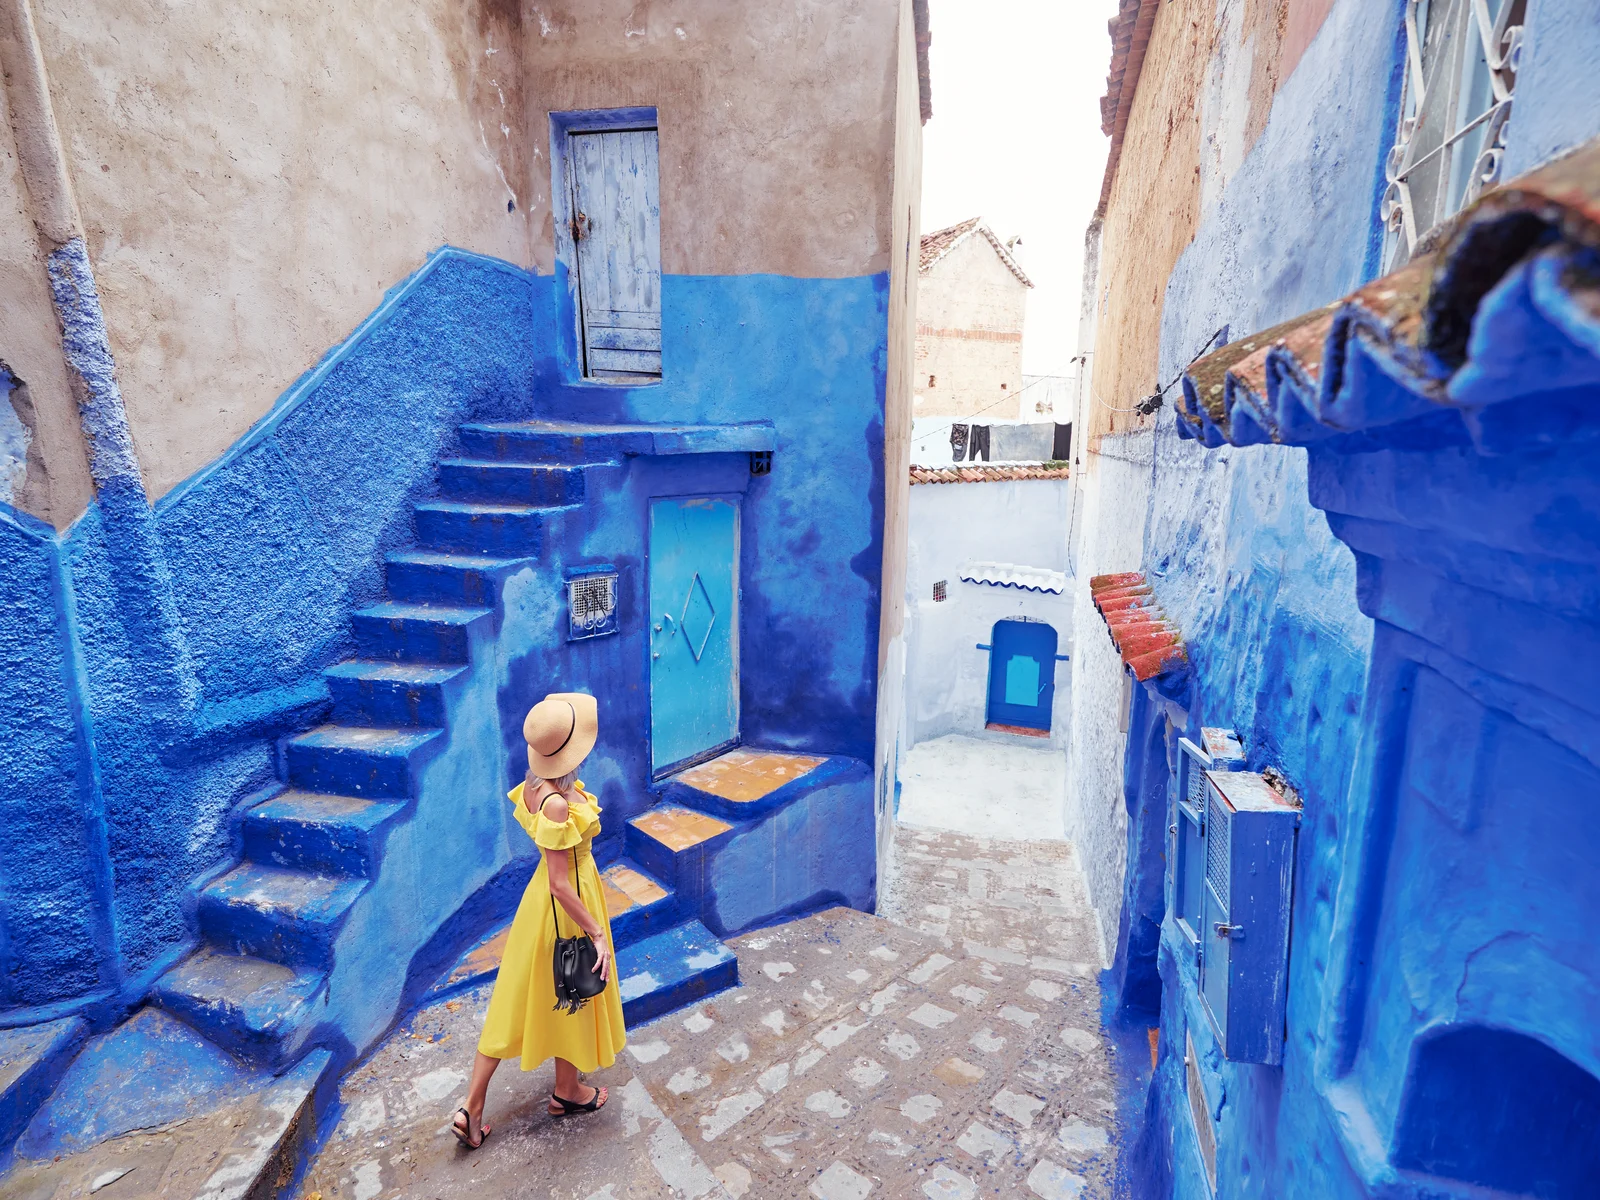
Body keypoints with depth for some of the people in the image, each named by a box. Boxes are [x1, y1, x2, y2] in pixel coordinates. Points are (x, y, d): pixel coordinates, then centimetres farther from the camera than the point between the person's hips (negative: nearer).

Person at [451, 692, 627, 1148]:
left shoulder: (534, 782, -8)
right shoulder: (558, 804, -34)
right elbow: (560, 885, -28)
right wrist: (597, 933, -21)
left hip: (540, 896, 8)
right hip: (568, 905, -8)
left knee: (518, 999, 20)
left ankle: (472, 1109, 31)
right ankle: (567, 1092, 42)